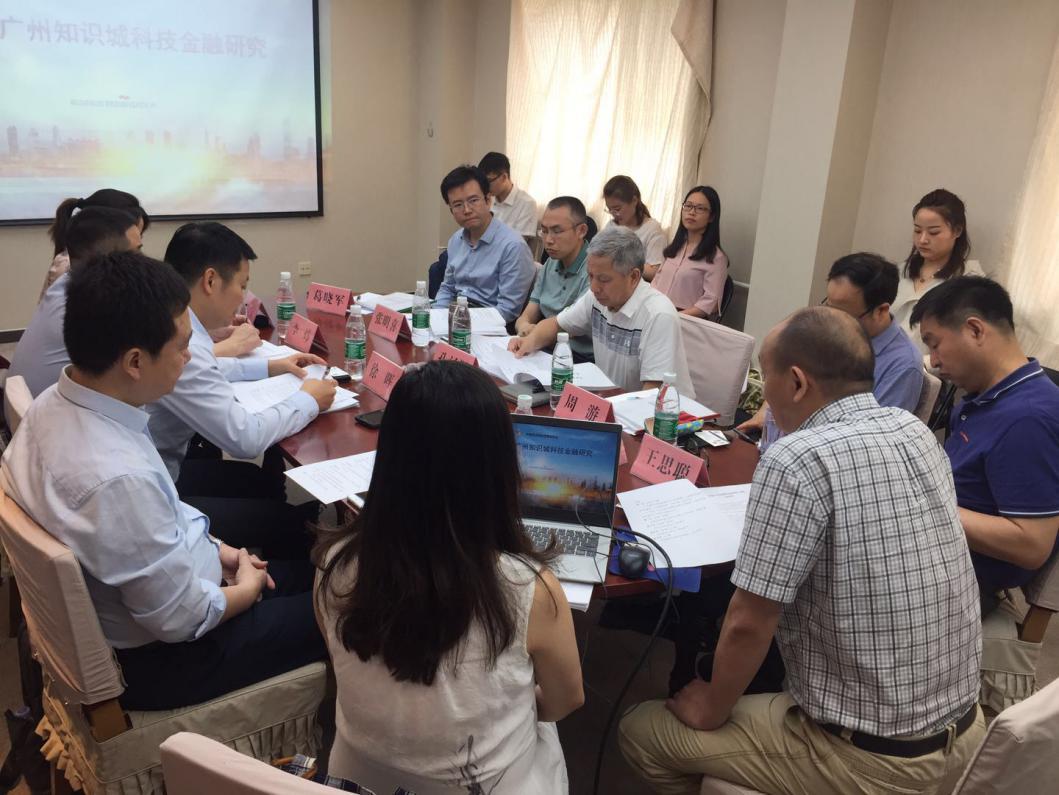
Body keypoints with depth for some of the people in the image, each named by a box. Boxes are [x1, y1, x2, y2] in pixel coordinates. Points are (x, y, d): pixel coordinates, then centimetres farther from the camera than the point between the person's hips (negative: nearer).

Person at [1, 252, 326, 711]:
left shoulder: (55, 404, -9)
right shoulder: (118, 477, -38)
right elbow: (181, 620, -25)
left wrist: (215, 550, 4)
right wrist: (246, 589, -7)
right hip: (154, 661, -8)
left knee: (305, 571, 18)